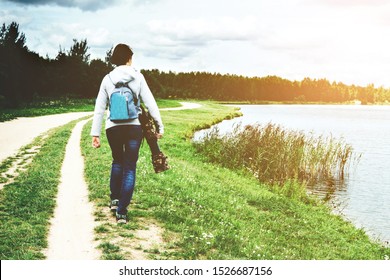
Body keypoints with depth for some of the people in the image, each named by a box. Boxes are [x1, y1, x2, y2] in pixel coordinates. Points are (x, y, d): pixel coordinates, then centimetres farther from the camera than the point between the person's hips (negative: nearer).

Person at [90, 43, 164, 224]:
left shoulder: (108, 79, 5)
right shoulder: (137, 77, 0)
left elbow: (99, 108, 4)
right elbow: (150, 102, -2)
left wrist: (95, 133, 7)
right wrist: (159, 125, 4)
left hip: (113, 128, 2)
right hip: (134, 127, -2)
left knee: (117, 161, 27)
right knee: (129, 168, 4)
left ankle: (114, 199, 21)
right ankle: (121, 212, 1)